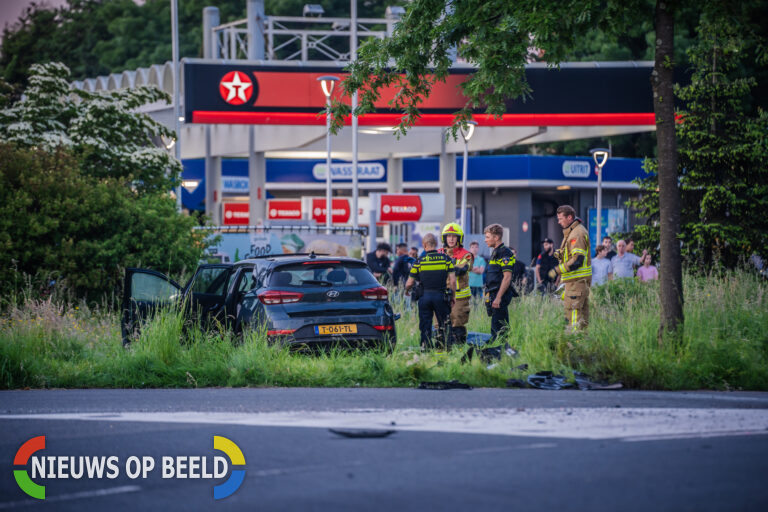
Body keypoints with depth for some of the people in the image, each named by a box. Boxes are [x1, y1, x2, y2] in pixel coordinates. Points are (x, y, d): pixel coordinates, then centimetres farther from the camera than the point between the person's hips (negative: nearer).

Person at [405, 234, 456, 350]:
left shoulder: (419, 261, -2)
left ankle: (425, 348, 7)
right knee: (444, 326, 10)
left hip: (424, 296, 0)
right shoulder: (446, 259, -2)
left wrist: (407, 290, 24)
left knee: (425, 327, 8)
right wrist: (452, 297, 9)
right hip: (441, 296, 0)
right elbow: (452, 281, -4)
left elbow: (409, 283, 2)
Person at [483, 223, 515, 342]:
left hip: (500, 296, -10)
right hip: (494, 296, 10)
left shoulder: (504, 253, -12)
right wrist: (489, 295, 21)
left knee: (498, 328, -12)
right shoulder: (495, 252, 19)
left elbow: (507, 277, -18)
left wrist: (498, 297, -22)